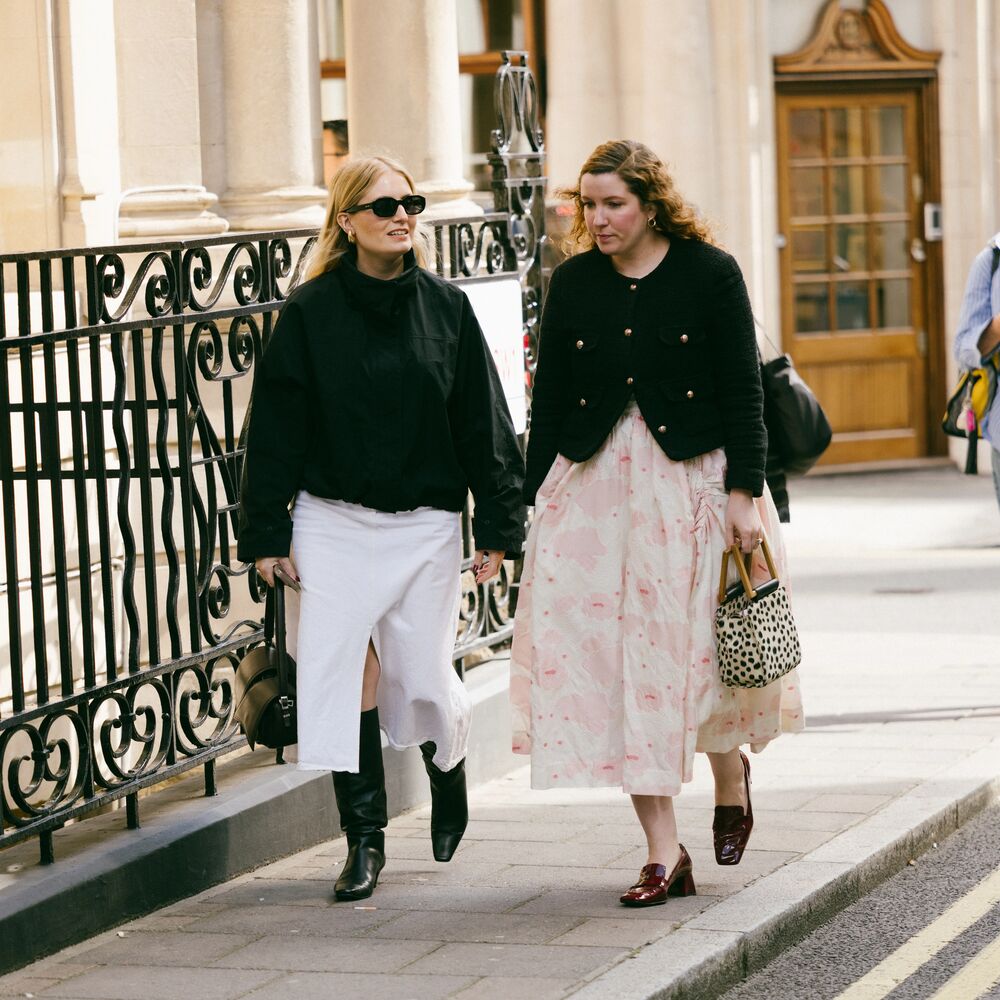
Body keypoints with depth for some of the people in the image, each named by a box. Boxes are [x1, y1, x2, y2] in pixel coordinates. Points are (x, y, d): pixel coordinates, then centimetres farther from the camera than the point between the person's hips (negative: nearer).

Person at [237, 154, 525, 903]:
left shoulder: (446, 307, 2)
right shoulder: (311, 310, -2)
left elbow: (484, 422, 4)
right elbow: (276, 425, 0)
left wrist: (499, 526, 1)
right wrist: (265, 532, -2)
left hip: (426, 525, 1)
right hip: (334, 523, -1)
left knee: (423, 679, 3)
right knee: (344, 667, -8)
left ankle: (448, 767, 37)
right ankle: (365, 837, 4)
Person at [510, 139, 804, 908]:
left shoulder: (709, 274, -3)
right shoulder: (574, 282, 7)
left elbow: (741, 391, -4)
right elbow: (550, 399, 9)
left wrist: (744, 492, -10)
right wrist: (539, 500, 6)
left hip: (691, 481, -3)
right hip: (594, 487, 3)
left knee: (697, 649, 1)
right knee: (616, 658, -3)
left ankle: (730, 772, 36)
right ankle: (665, 853, 0)